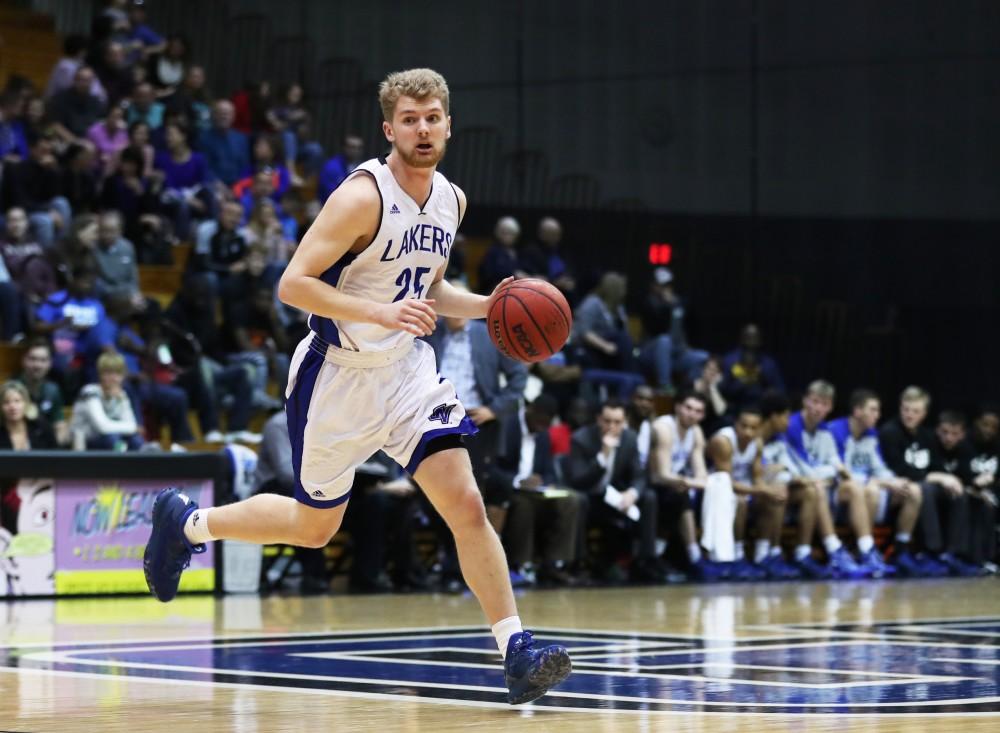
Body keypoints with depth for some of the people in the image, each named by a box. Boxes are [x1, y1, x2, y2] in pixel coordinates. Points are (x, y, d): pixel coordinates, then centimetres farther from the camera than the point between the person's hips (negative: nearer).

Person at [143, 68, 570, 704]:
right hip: (338, 375, -5)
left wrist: (490, 307, 2)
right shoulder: (363, 196, -20)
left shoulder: (451, 201, 4)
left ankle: (517, 654, -9)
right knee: (315, 528, 10)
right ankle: (187, 521, 34)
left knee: (466, 504, -10)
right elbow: (293, 284, -24)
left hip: (407, 368, 5)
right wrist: (381, 313, -33)